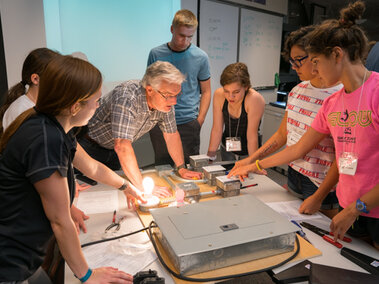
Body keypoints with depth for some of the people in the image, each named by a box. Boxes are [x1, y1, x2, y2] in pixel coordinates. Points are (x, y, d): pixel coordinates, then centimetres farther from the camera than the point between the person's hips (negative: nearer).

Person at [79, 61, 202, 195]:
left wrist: (181, 169, -5)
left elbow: (171, 135, -3)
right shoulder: (127, 98, -38)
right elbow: (122, 146, -43)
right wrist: (142, 186, -44)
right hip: (91, 147, -6)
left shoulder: (165, 100, -15)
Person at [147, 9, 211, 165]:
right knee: (162, 167, 9)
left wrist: (199, 120, -2)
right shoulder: (156, 54, 2)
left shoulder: (200, 57, 1)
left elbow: (206, 91, 7)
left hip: (188, 123, 0)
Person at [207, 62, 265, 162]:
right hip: (227, 149, 4)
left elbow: (252, 136, -25)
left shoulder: (255, 99, -28)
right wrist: (210, 156, -10)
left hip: (248, 152, -3)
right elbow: (217, 129, -11)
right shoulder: (219, 95, -17)